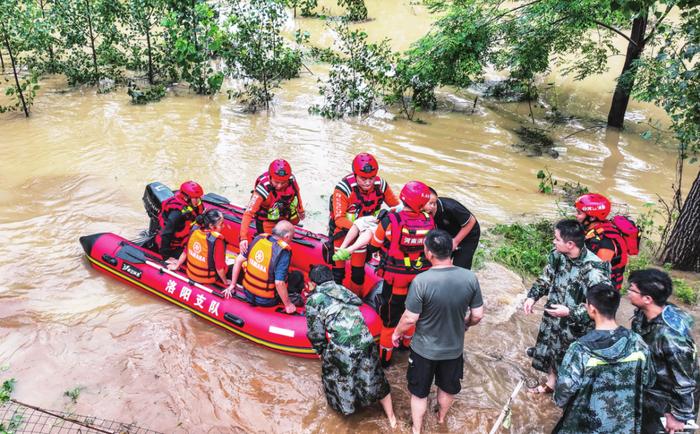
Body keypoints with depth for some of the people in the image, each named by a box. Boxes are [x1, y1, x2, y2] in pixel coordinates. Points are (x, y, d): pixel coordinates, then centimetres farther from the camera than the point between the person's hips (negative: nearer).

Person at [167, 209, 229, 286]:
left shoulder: (195, 230, -13)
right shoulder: (216, 241, -30)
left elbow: (185, 251, 1)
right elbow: (219, 267, -22)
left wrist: (177, 265, 16)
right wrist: (225, 282, -5)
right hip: (208, 279, -6)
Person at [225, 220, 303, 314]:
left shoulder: (259, 238, -7)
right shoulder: (283, 252, -24)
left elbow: (239, 260, -1)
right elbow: (279, 283, -28)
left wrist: (232, 285, 8)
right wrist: (288, 305, -14)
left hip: (247, 293, 6)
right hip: (266, 301, -5)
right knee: (298, 276, 12)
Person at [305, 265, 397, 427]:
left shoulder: (313, 300, 2)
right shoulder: (343, 290, 18)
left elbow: (315, 333, 4)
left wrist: (320, 351, 21)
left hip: (342, 349, -5)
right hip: (366, 343, 5)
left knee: (336, 378, 26)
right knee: (374, 380, 23)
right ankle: (391, 418, 38)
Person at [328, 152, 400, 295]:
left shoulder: (380, 185, -16)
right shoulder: (343, 188, -29)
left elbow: (396, 205, -3)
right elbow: (339, 219, -31)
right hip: (343, 230, -3)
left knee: (358, 269, 13)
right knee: (339, 266, 3)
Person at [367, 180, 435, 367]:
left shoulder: (389, 222, -24)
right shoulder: (429, 221, -15)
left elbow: (373, 247, -11)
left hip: (395, 278, -3)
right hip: (420, 278, 3)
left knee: (390, 316, 14)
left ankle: (385, 357, 27)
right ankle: (408, 344, 48)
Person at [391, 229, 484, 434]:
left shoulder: (421, 281, -29)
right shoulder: (470, 277, -18)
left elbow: (410, 319, -19)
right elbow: (477, 315, -7)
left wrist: (397, 333, 1)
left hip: (424, 349, -3)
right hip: (454, 348, 4)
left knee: (419, 392, 21)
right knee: (448, 387, 29)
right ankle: (441, 417, 55)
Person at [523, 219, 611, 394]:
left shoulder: (595, 269, -31)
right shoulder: (558, 255, -12)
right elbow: (546, 278, 6)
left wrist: (570, 312, -29)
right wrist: (532, 296, -8)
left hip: (576, 326, -6)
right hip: (553, 319, 6)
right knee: (550, 351, 25)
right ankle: (551, 383, 51)